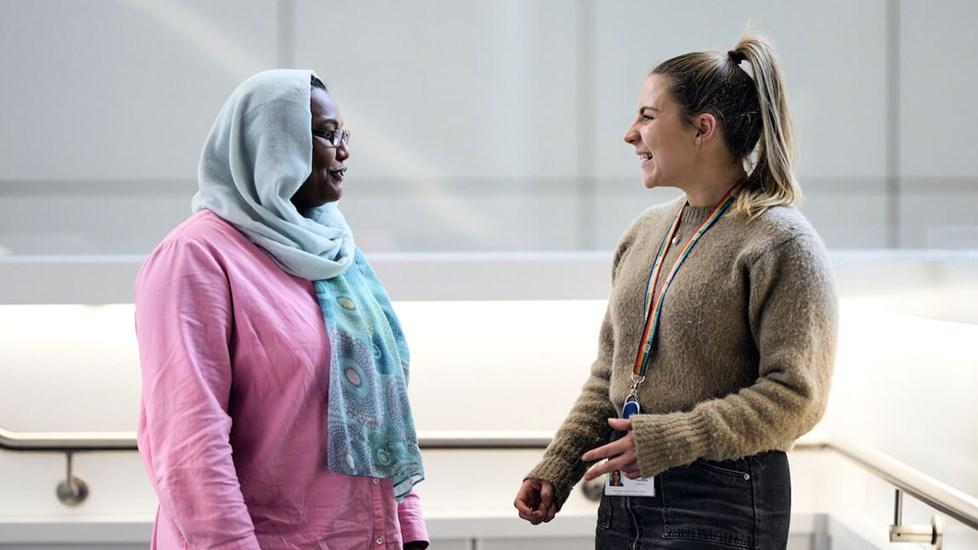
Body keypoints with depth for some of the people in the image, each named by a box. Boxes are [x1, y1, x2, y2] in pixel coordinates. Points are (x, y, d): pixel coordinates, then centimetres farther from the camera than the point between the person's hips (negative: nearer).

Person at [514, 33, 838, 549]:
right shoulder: (646, 231, 13)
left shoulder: (780, 242, -10)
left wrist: (669, 440, -20)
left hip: (721, 502, -7)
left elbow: (794, 396, -16)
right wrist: (556, 468, 8)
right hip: (624, 496, 7)